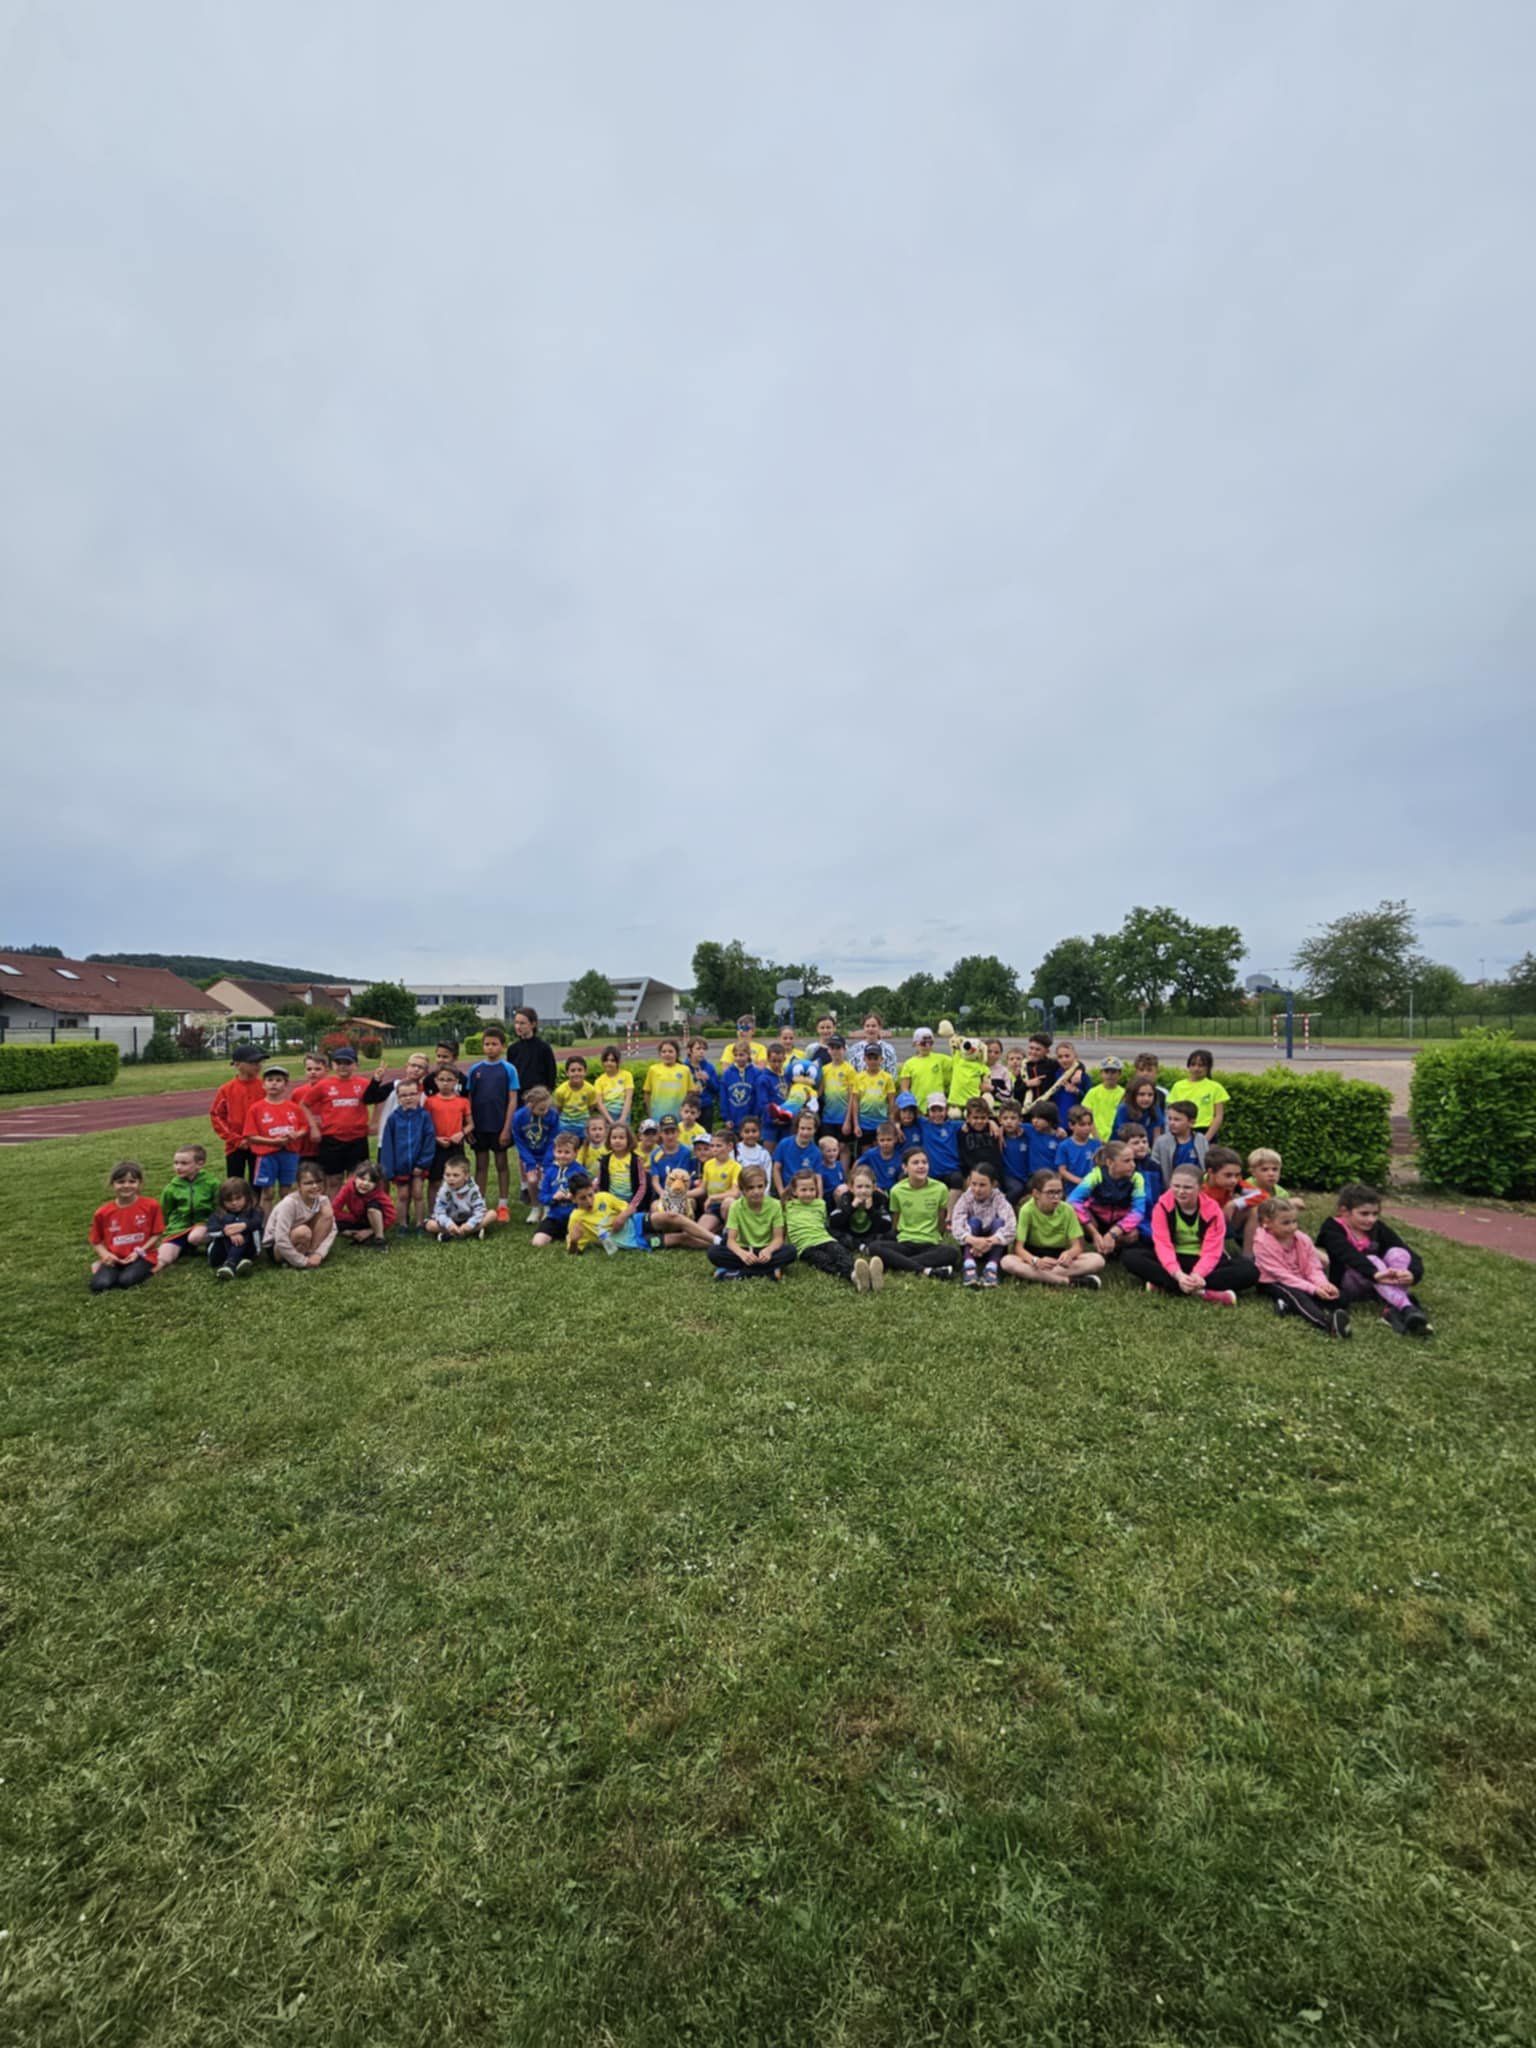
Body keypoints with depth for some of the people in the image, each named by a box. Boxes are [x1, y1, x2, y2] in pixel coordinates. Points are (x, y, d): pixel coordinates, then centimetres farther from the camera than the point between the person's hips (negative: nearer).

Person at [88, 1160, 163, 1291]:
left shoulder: (150, 1205, -4)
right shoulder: (103, 1212, 2)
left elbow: (156, 1234, 0)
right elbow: (96, 1241, 11)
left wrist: (139, 1251, -13)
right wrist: (105, 1255, -9)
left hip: (141, 1256, -3)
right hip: (114, 1259, 3)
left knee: (126, 1281, -31)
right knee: (99, 1285, -23)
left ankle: (145, 1271, 2)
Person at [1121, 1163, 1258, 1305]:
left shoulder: (1212, 1210, -10)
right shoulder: (1163, 1205, -11)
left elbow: (1211, 1250, -19)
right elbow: (1163, 1244, -20)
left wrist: (1197, 1275, -38)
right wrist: (1178, 1274, -38)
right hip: (1174, 1260, -1)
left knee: (1250, 1270, -27)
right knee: (1130, 1257, -27)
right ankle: (1201, 1292, -34)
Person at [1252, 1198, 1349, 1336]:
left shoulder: (1303, 1239, -4)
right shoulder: (1263, 1243, -21)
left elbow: (1314, 1267, -7)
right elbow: (1282, 1275, -23)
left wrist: (1323, 1284, -30)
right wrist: (1313, 1289, -31)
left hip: (1300, 1281, 6)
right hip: (1272, 1283, -6)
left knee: (1328, 1291, -21)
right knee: (1295, 1294, -37)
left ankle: (1290, 1305, -33)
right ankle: (1326, 1322, -62)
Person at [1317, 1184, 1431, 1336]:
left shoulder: (1378, 1229, -2)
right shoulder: (1332, 1229, -15)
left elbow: (1411, 1256, -13)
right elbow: (1349, 1256, -33)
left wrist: (1413, 1274, -37)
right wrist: (1376, 1274, -52)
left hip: (1377, 1286, 5)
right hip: (1345, 1285, -5)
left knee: (1398, 1253, -22)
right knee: (1372, 1260, -32)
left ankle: (1391, 1310, -32)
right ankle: (1407, 1309, -44)